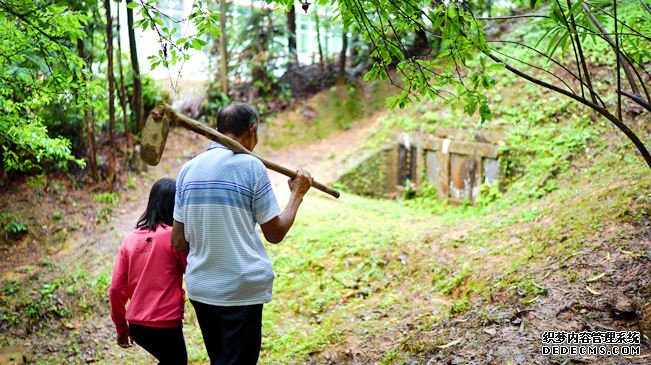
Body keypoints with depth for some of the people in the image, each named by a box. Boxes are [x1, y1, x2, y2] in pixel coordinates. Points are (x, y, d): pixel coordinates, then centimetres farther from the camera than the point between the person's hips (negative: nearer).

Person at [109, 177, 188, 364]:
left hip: (136, 325, 6)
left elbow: (116, 288, 5)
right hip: (165, 325, -6)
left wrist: (121, 327, 16)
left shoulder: (131, 239, 4)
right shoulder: (174, 235, -12)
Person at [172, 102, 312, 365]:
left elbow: (178, 240, 7)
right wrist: (297, 194, 8)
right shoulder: (250, 166, -10)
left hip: (199, 287, 6)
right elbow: (275, 233, -5)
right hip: (241, 290, -6)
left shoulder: (188, 169, 5)